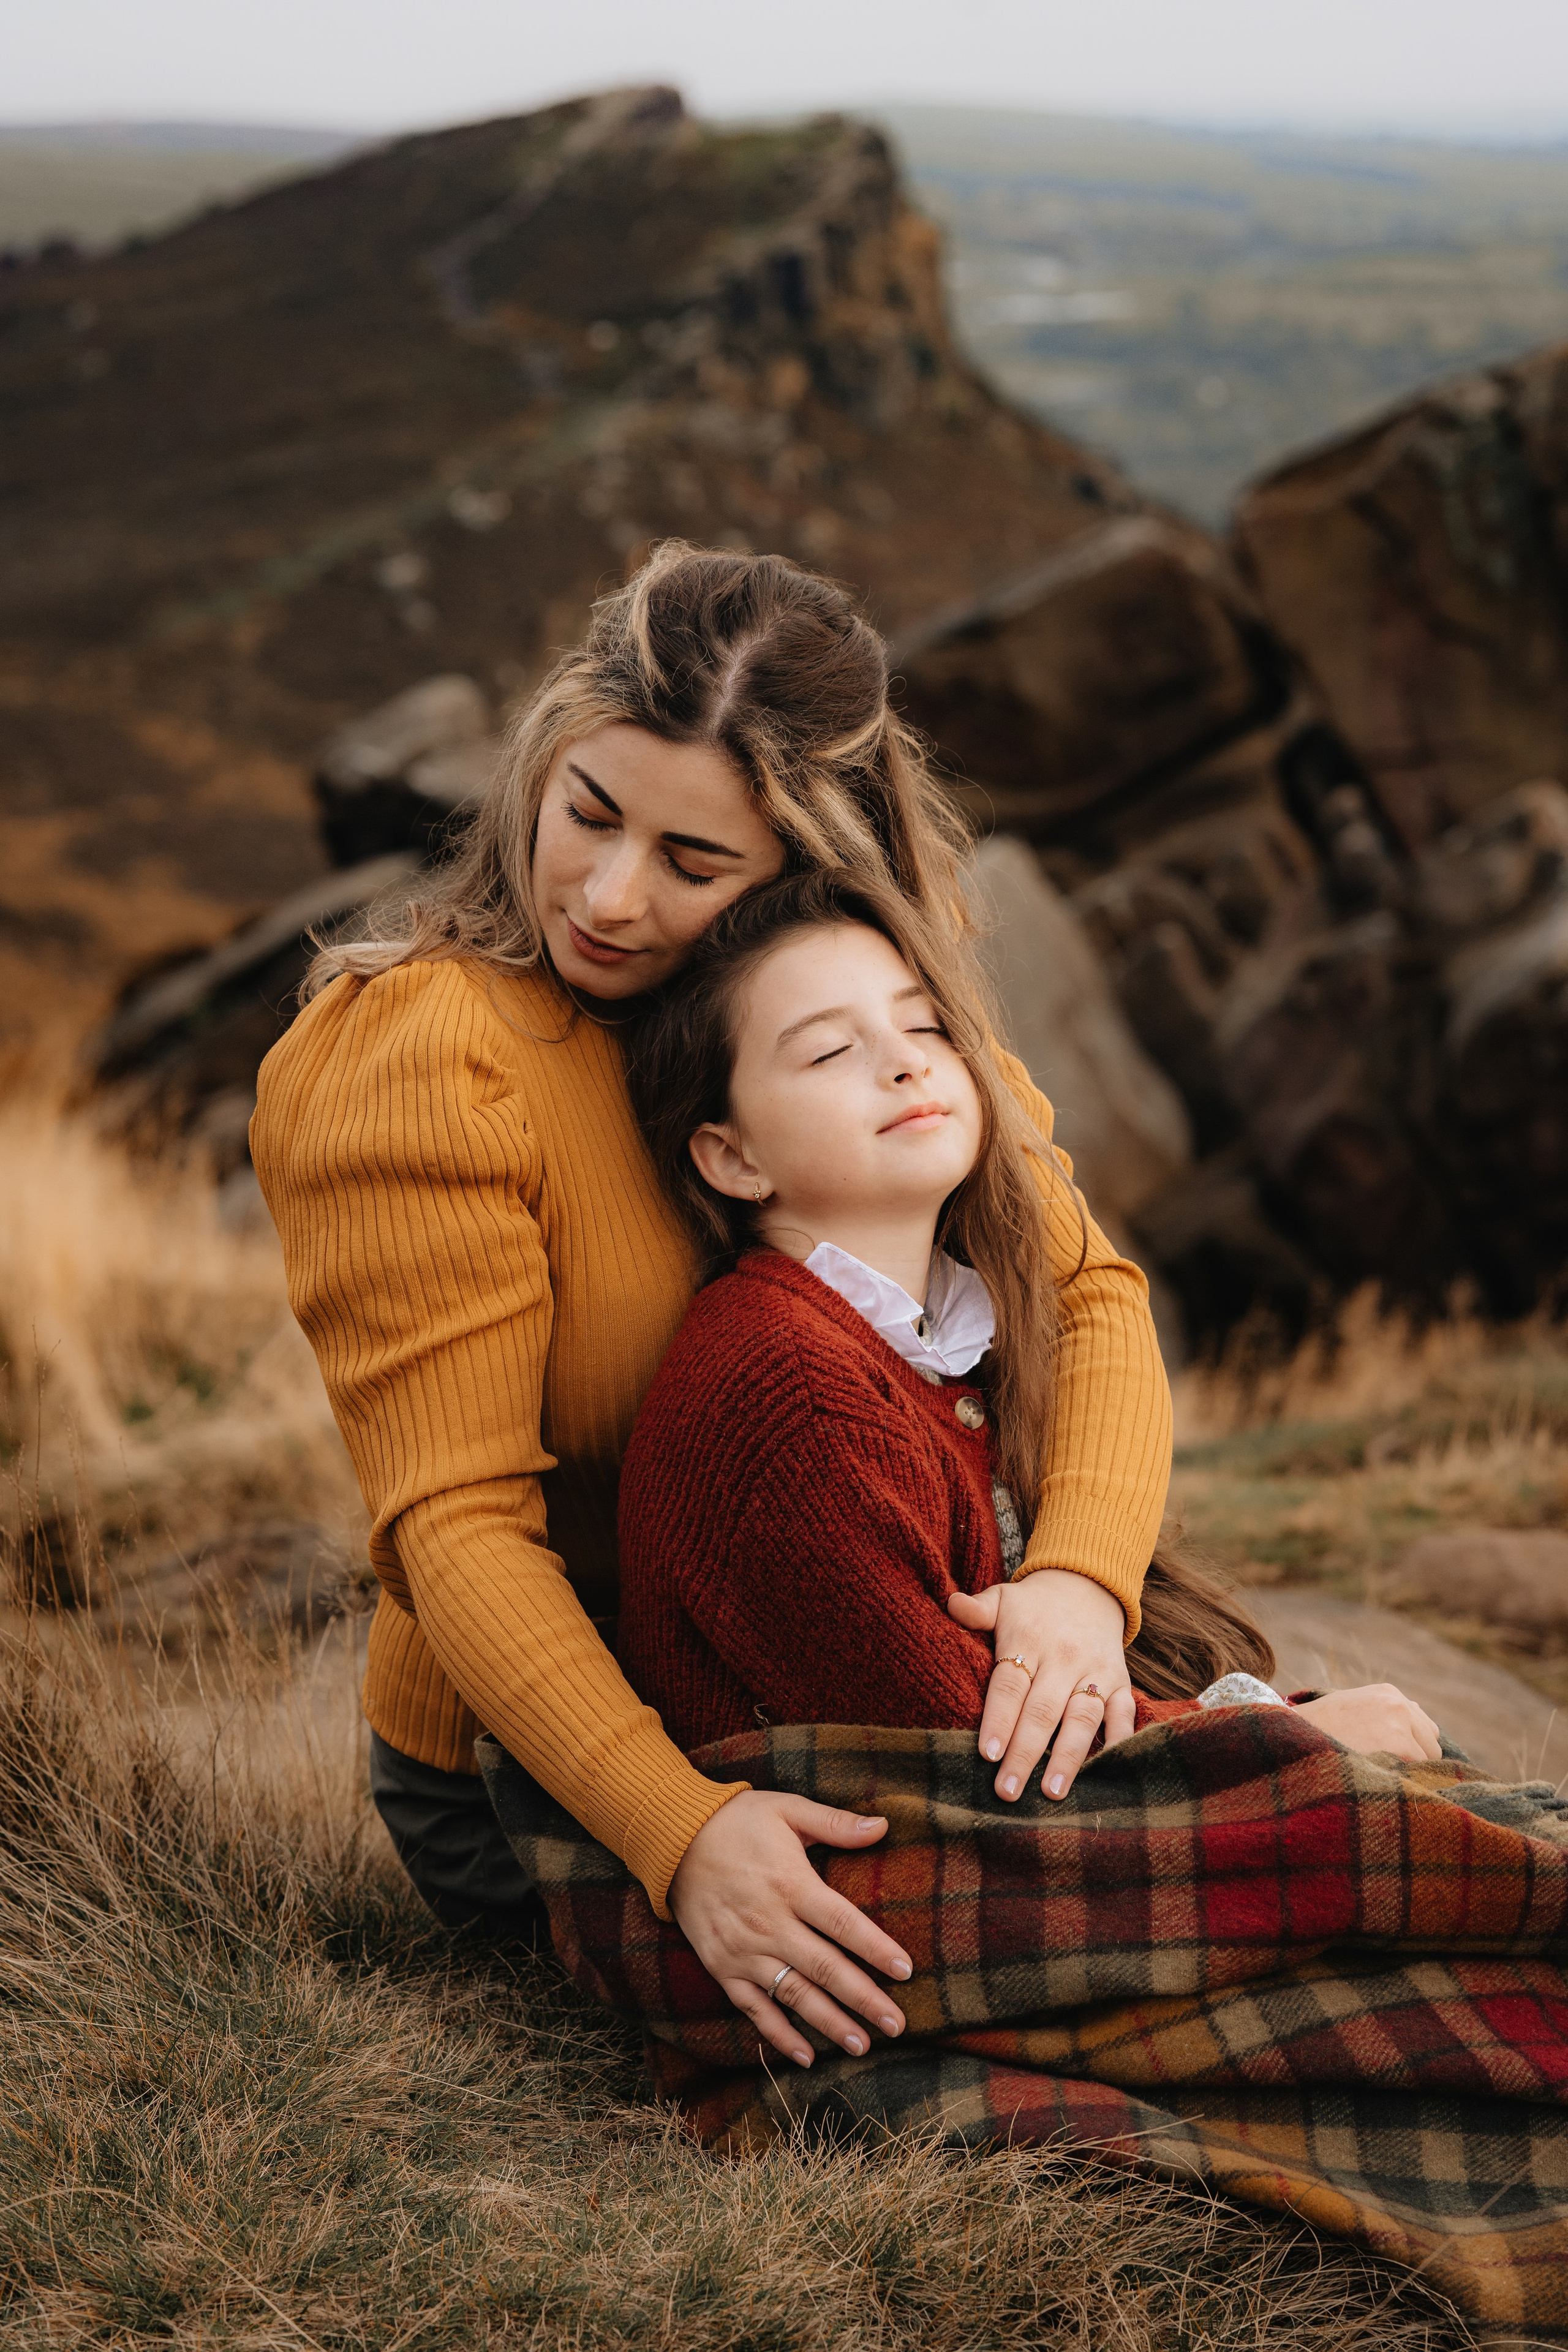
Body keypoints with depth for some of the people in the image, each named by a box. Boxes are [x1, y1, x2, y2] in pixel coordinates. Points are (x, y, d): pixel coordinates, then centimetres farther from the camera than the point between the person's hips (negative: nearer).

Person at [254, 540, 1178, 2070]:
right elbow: (455, 1522, -25)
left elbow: (1087, 1287, -7)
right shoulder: (419, 1060, -22)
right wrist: (678, 1832, -38)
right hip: (529, 1766, -5)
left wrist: (1081, 1573, -29)